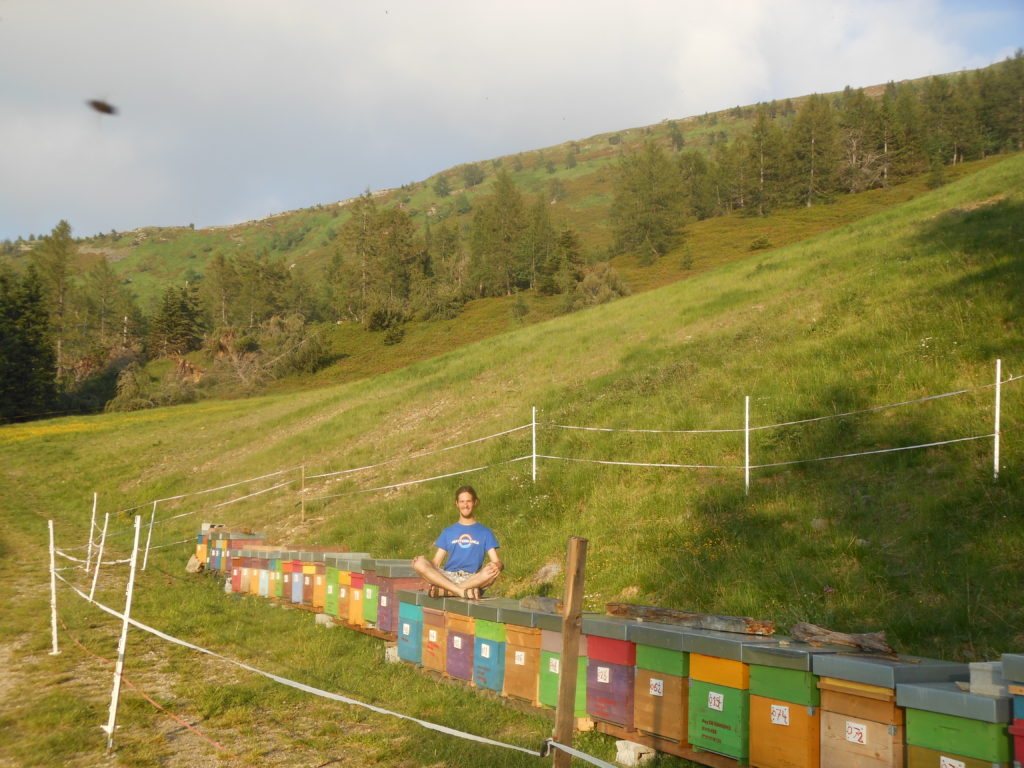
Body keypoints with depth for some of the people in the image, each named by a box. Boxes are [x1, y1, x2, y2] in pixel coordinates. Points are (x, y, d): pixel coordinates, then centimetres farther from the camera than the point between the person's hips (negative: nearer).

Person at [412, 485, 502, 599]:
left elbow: (496, 562, 5)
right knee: (419, 562, -25)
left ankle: (443, 590, -33)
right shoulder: (448, 532, 21)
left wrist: (497, 565, -20)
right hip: (447, 576, 1)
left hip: (473, 579, -1)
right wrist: (419, 560, -7)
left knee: (492, 570, -34)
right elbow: (436, 562, 15)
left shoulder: (485, 532, 16)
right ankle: (462, 591, -35)